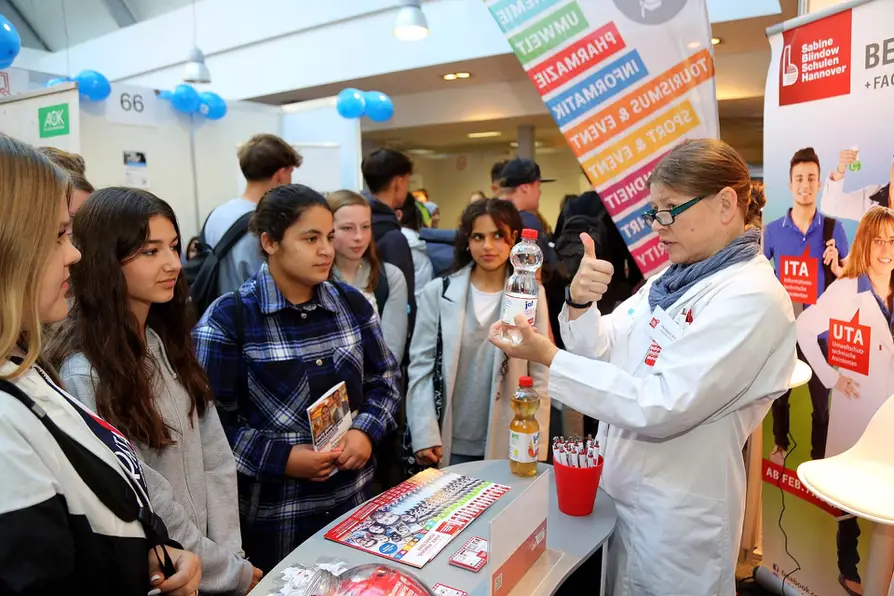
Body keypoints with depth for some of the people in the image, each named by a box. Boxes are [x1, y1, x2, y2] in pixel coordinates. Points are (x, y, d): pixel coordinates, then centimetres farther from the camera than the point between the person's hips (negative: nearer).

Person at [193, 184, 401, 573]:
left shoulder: (351, 304, 1)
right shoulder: (228, 318, -12)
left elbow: (385, 380, 8)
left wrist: (366, 432, -9)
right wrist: (282, 459, -20)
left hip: (353, 497, 5)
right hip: (272, 510, -4)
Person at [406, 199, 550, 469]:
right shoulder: (438, 292, -3)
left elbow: (540, 376, -1)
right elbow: (421, 366, -3)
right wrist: (425, 435, -10)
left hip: (508, 445, 0)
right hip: (449, 444, 0)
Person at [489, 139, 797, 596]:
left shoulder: (751, 299, -21)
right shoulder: (672, 280, 4)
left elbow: (661, 407, -27)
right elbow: (603, 353, 4)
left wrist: (549, 360, -28)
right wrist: (580, 303, -15)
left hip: (675, 518, -7)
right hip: (619, 491, 7)